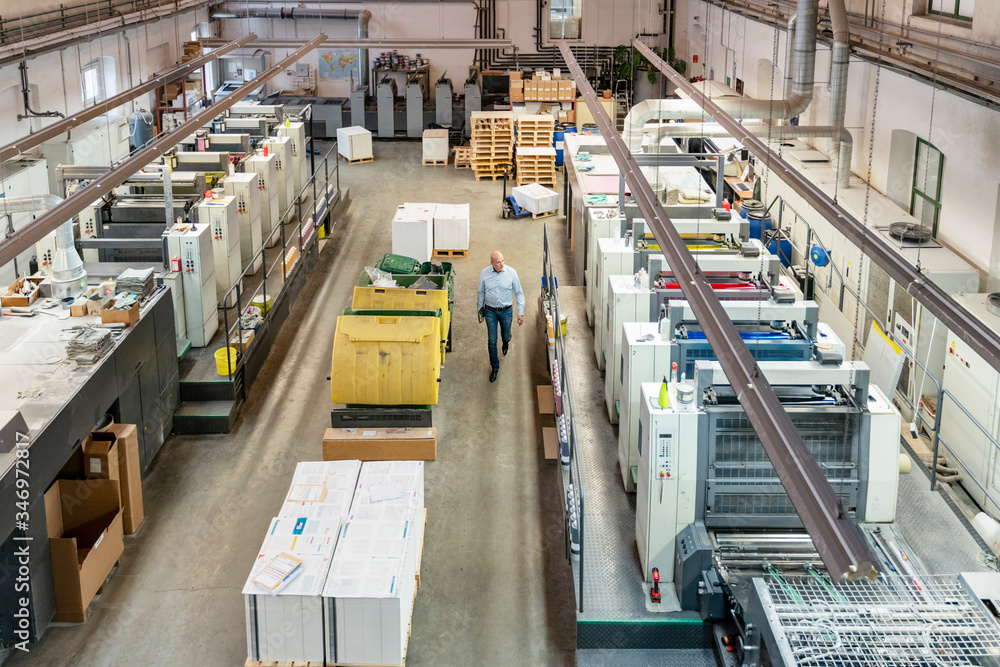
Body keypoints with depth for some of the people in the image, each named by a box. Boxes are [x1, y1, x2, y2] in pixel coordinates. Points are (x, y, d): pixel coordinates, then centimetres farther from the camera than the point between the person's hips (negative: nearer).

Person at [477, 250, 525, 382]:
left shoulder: (511, 273, -14)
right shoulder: (485, 273, -11)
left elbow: (519, 293, -6)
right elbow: (481, 293, 3)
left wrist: (521, 312, -7)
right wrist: (480, 310, 10)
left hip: (506, 311, 0)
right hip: (490, 311, 0)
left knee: (506, 336, 19)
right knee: (492, 340, 2)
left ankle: (506, 342, 58)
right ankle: (495, 367, 17)